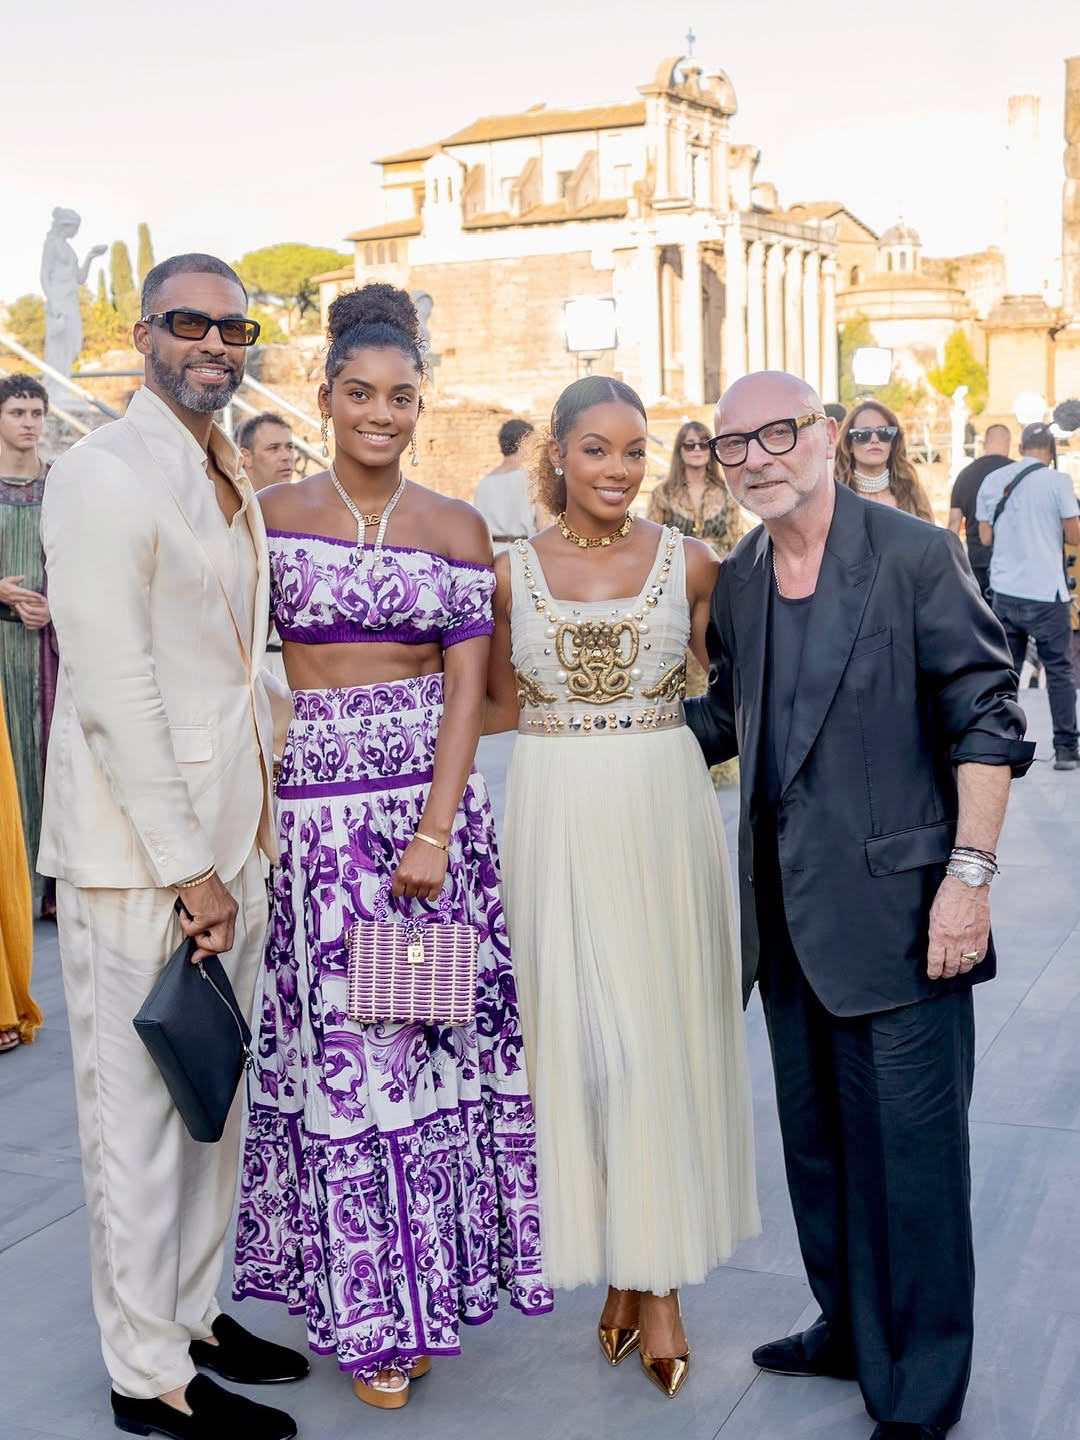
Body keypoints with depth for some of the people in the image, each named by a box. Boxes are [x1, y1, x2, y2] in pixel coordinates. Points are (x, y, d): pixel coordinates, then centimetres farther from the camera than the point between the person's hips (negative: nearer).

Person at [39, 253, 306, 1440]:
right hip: (140, 850, -8)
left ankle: (192, 1311, 34)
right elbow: (112, 689, -18)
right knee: (140, 1113, 4)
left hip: (231, 838, 8)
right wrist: (185, 865, -17)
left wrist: (241, 843, 10)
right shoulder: (104, 473, -12)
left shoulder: (232, 481, 14)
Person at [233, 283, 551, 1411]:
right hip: (313, 799, -1)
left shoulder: (456, 528, 5)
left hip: (435, 794, 2)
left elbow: (465, 688, -1)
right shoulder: (273, 514, 3)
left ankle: (432, 1277, 24)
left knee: (437, 1033, 5)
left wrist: (433, 831, -12)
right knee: (340, 1046, 3)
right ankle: (368, 1309, 17)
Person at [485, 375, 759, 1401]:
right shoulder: (512, 572, 3)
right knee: (575, 1031, 4)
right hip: (554, 818, 1)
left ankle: (655, 1275, 16)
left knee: (661, 1031, 3)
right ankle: (621, 1268, 19)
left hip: (662, 813, 0)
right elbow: (501, 707, 11)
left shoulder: (689, 562, 2)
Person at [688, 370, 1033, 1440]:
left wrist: (969, 873, -16)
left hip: (896, 901, -6)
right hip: (787, 907, 7)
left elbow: (985, 720, -11)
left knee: (909, 1149, 2)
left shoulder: (914, 556, -10)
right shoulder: (736, 581, 8)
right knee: (816, 1137, 18)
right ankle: (850, 1328, 37)